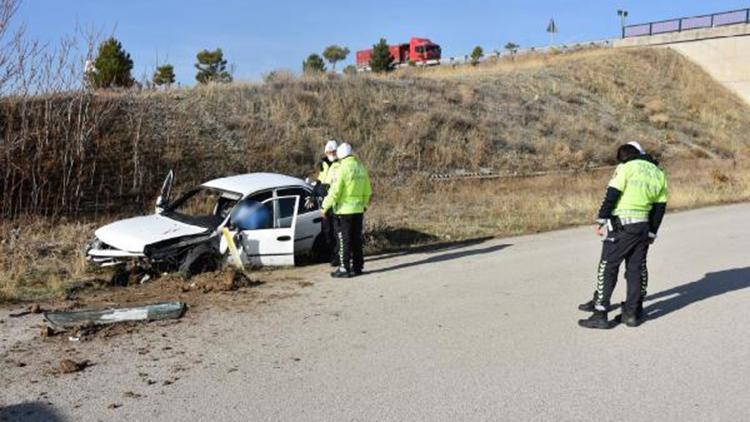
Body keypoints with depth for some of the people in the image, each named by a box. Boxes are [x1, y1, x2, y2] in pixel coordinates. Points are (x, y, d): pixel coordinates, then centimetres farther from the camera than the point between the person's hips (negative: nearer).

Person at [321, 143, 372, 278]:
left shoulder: (342, 169, -15)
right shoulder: (361, 167, 8)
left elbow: (334, 192, -17)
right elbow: (367, 191, 14)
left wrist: (325, 207, -9)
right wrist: (364, 204, 27)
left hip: (343, 211, -7)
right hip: (358, 210, 7)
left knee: (344, 241, 0)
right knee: (356, 239, 13)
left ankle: (344, 269, 3)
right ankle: (357, 267, 19)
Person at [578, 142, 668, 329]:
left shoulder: (626, 167, -3)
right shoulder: (659, 173, 15)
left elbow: (611, 195, -12)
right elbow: (660, 207, 16)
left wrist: (601, 221, -9)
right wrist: (652, 233, 22)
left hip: (621, 224, -6)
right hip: (643, 227, 6)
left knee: (608, 267, -2)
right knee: (636, 270, 12)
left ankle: (600, 314, -3)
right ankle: (632, 313, 15)